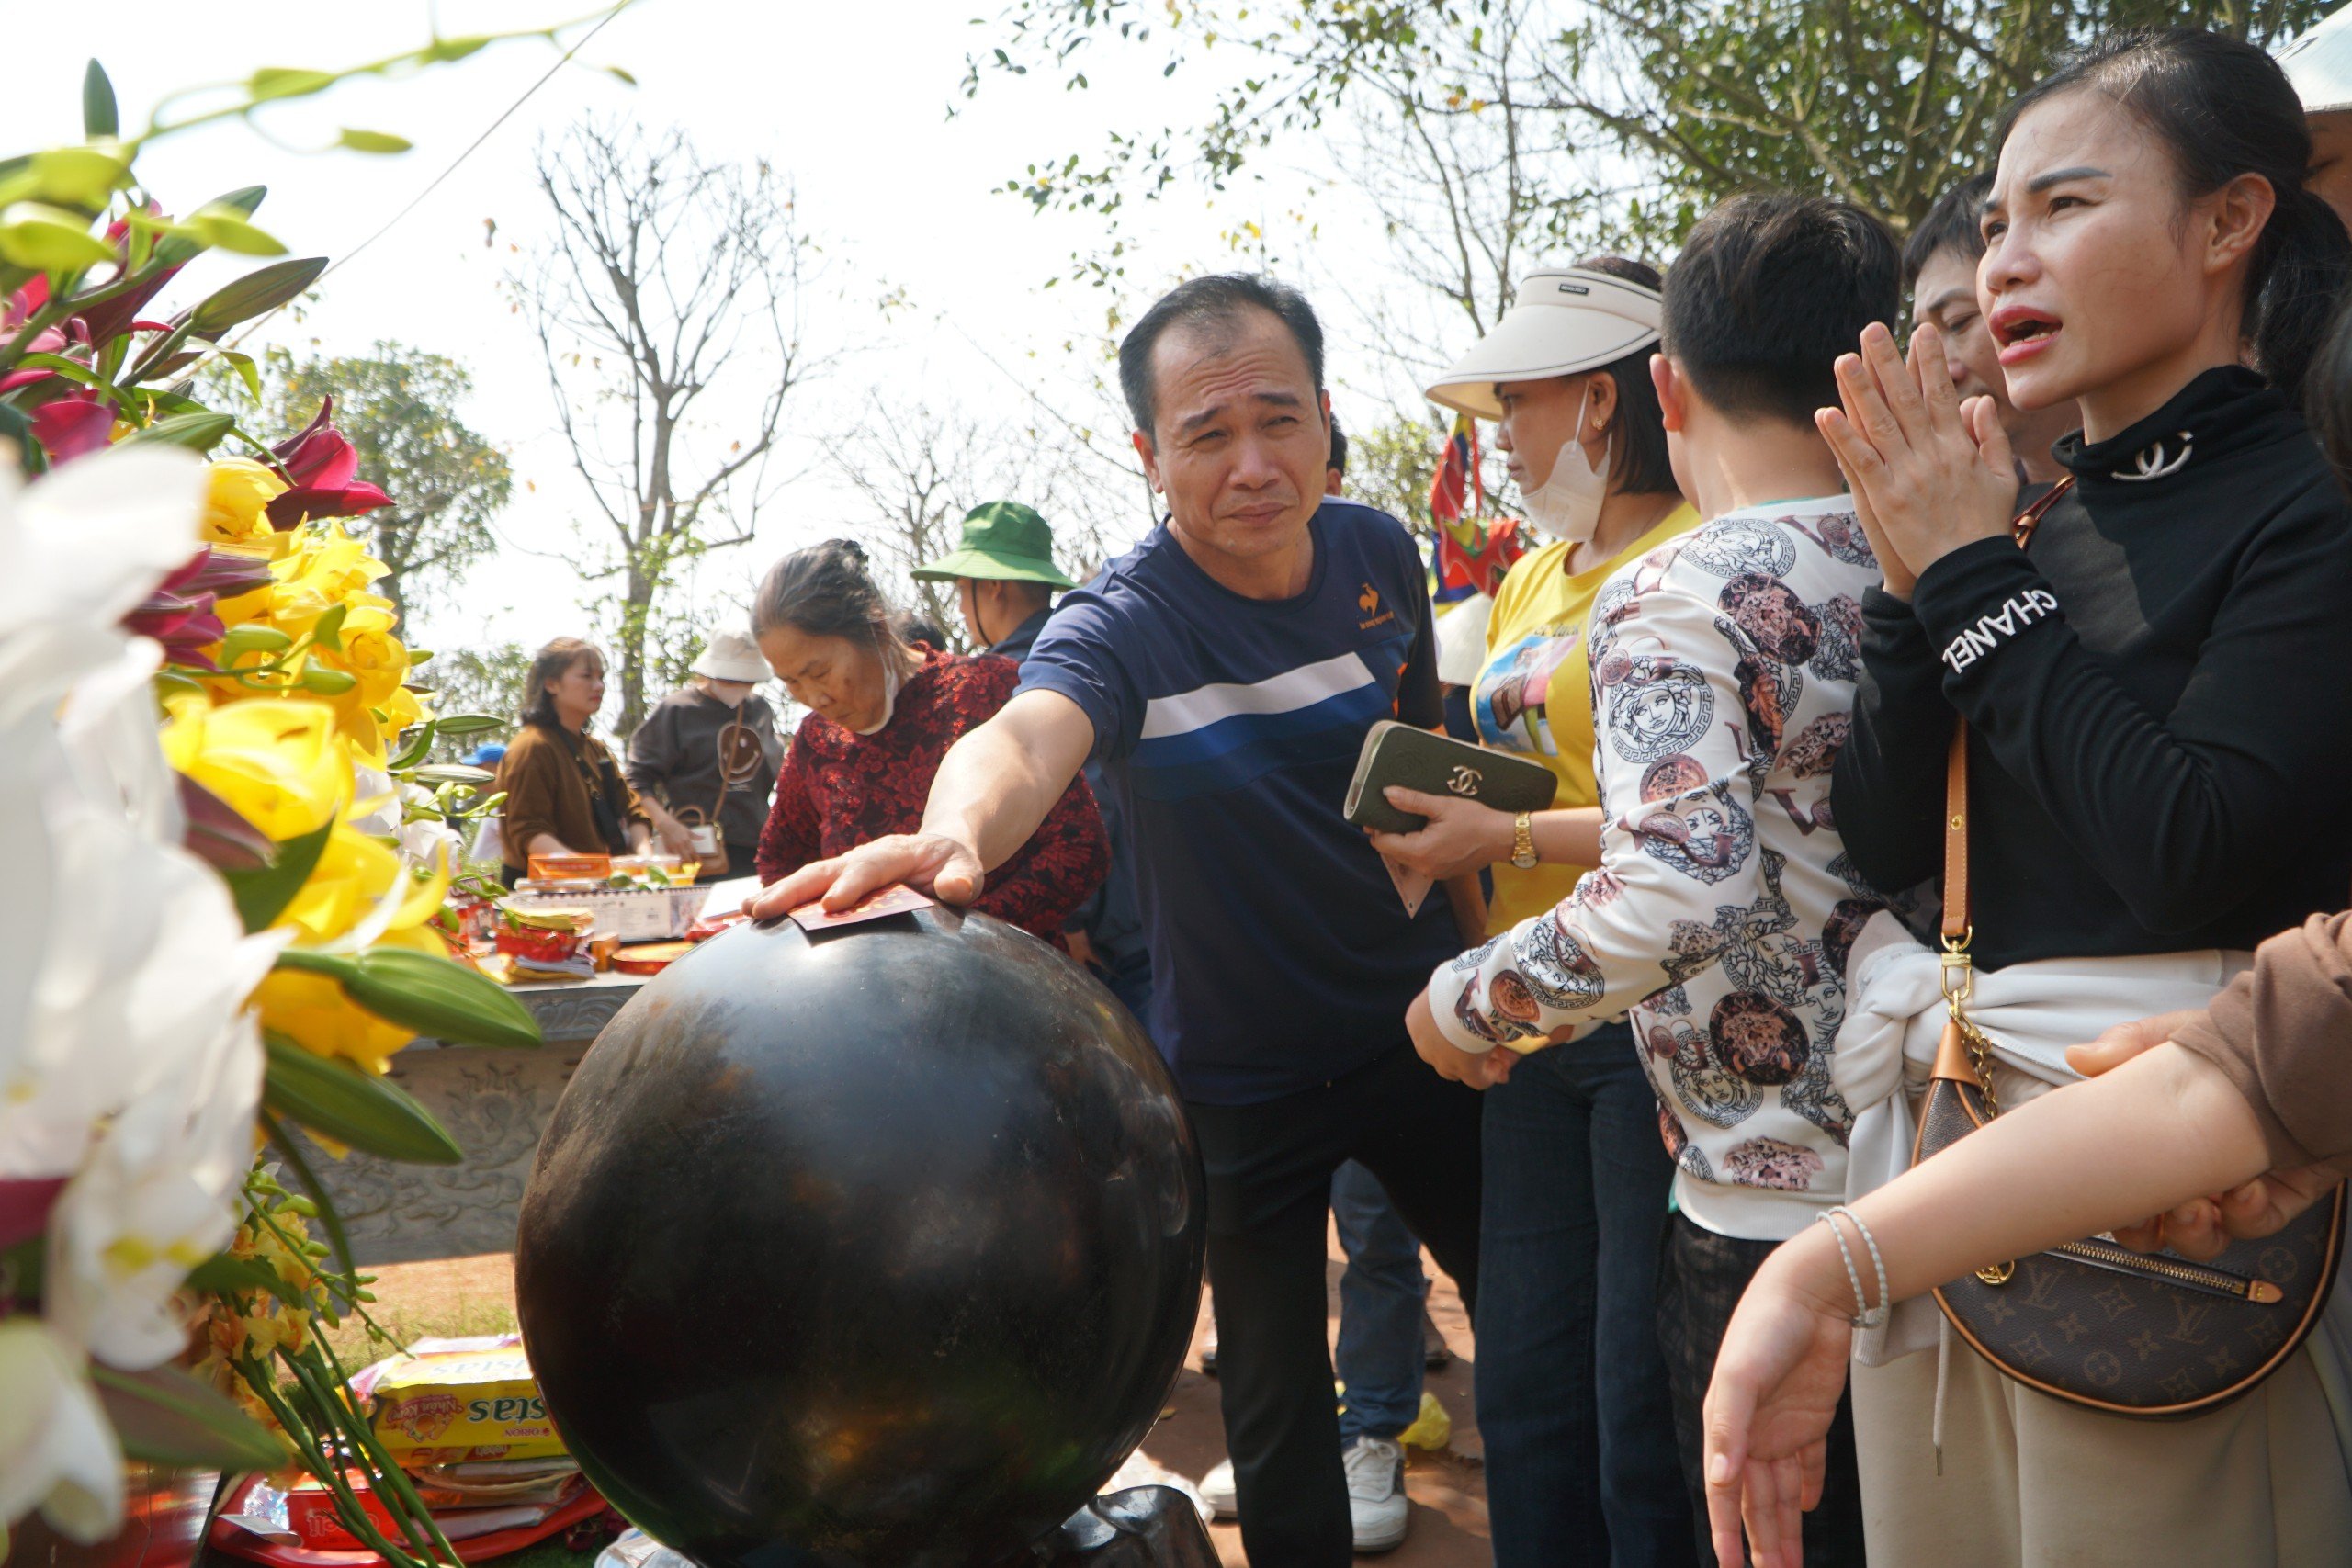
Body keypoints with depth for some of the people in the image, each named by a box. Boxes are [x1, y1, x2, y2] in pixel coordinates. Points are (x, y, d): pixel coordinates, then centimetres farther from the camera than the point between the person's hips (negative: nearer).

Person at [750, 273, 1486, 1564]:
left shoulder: (1379, 554, -4)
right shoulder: (1122, 626, -20)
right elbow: (1027, 732, -43)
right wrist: (958, 827, -65)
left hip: (1422, 1023, 5)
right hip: (1246, 1076, -4)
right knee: (1278, 1403, 5)